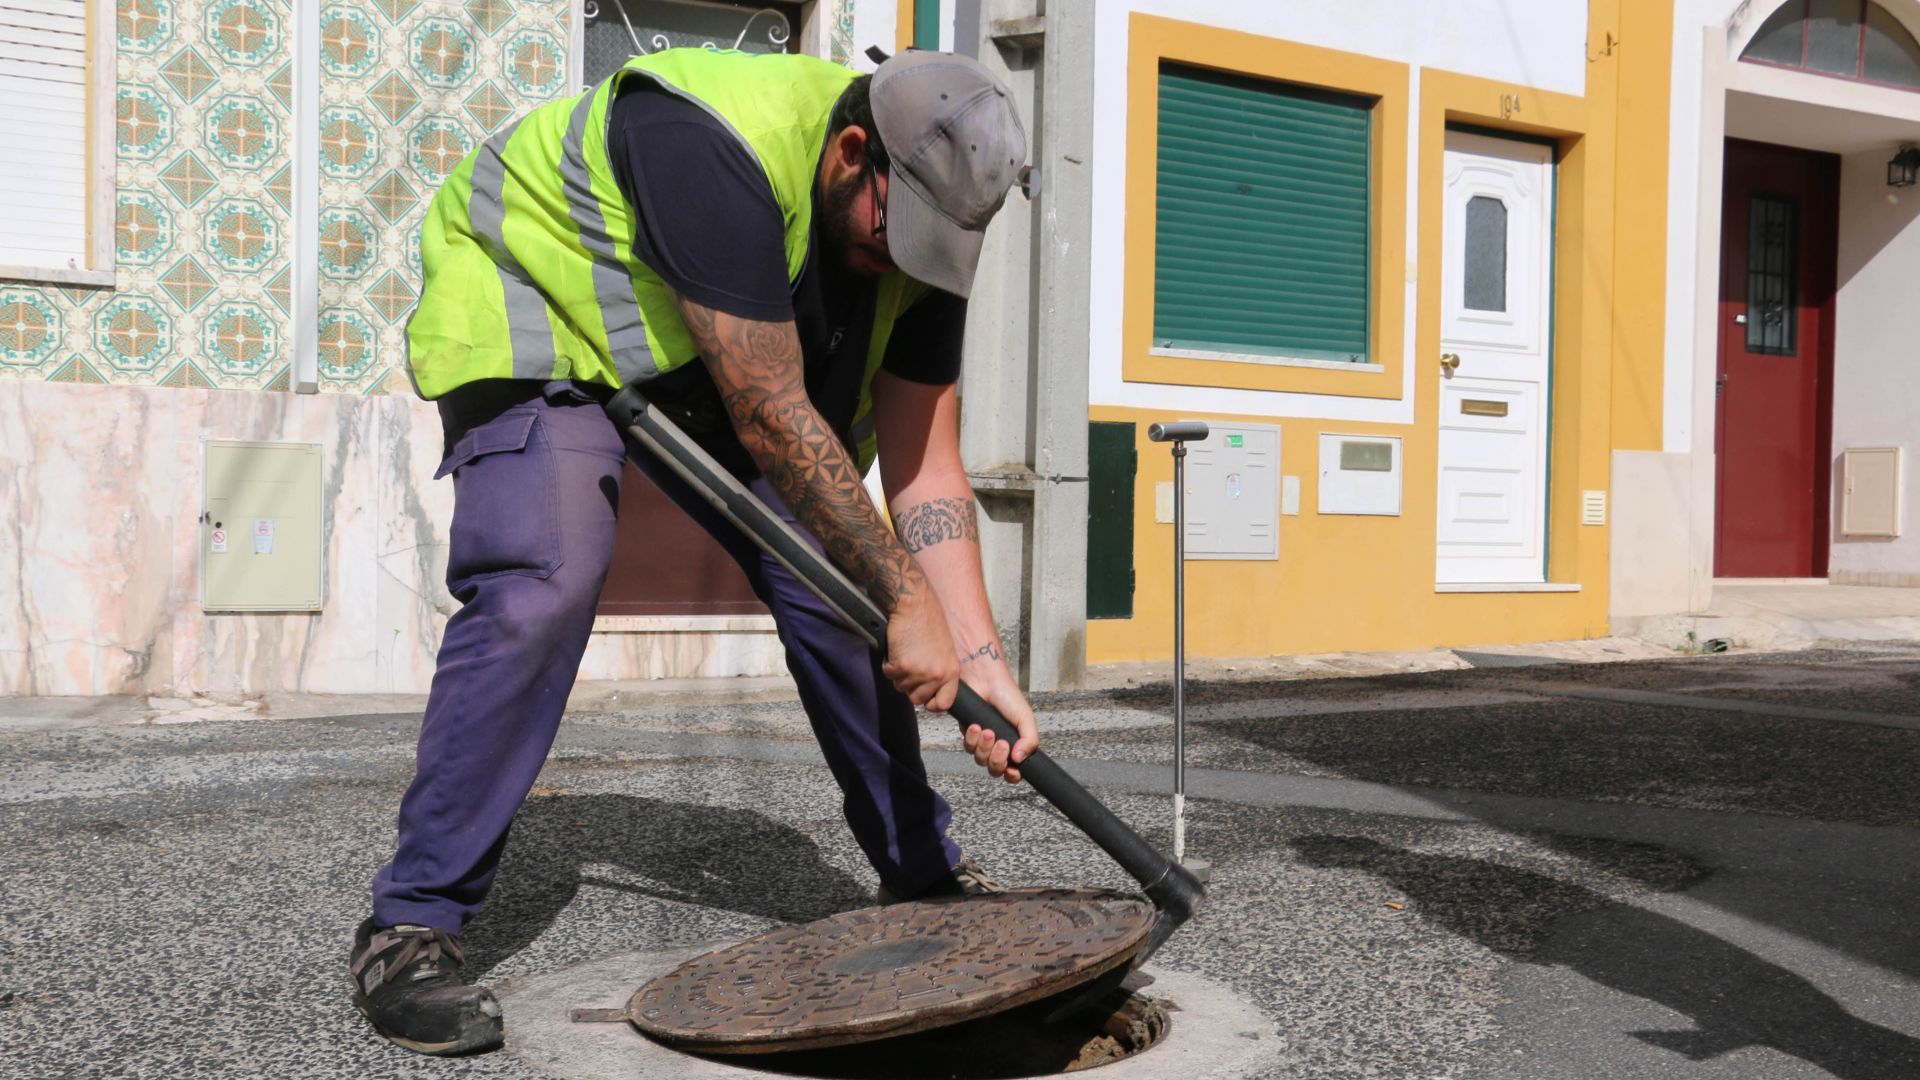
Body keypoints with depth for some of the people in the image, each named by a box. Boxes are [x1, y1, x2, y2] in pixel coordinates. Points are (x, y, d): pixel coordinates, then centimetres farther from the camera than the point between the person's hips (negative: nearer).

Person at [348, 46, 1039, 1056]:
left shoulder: (918, 228, -15)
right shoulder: (719, 148, -38)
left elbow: (925, 471, -14)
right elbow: (771, 416, -38)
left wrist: (983, 659, -23)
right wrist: (908, 601, -32)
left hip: (709, 365, 7)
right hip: (533, 312, -6)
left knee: (836, 573, -3)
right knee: (538, 593, -27)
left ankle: (922, 870, 14)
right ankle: (411, 926, -14)